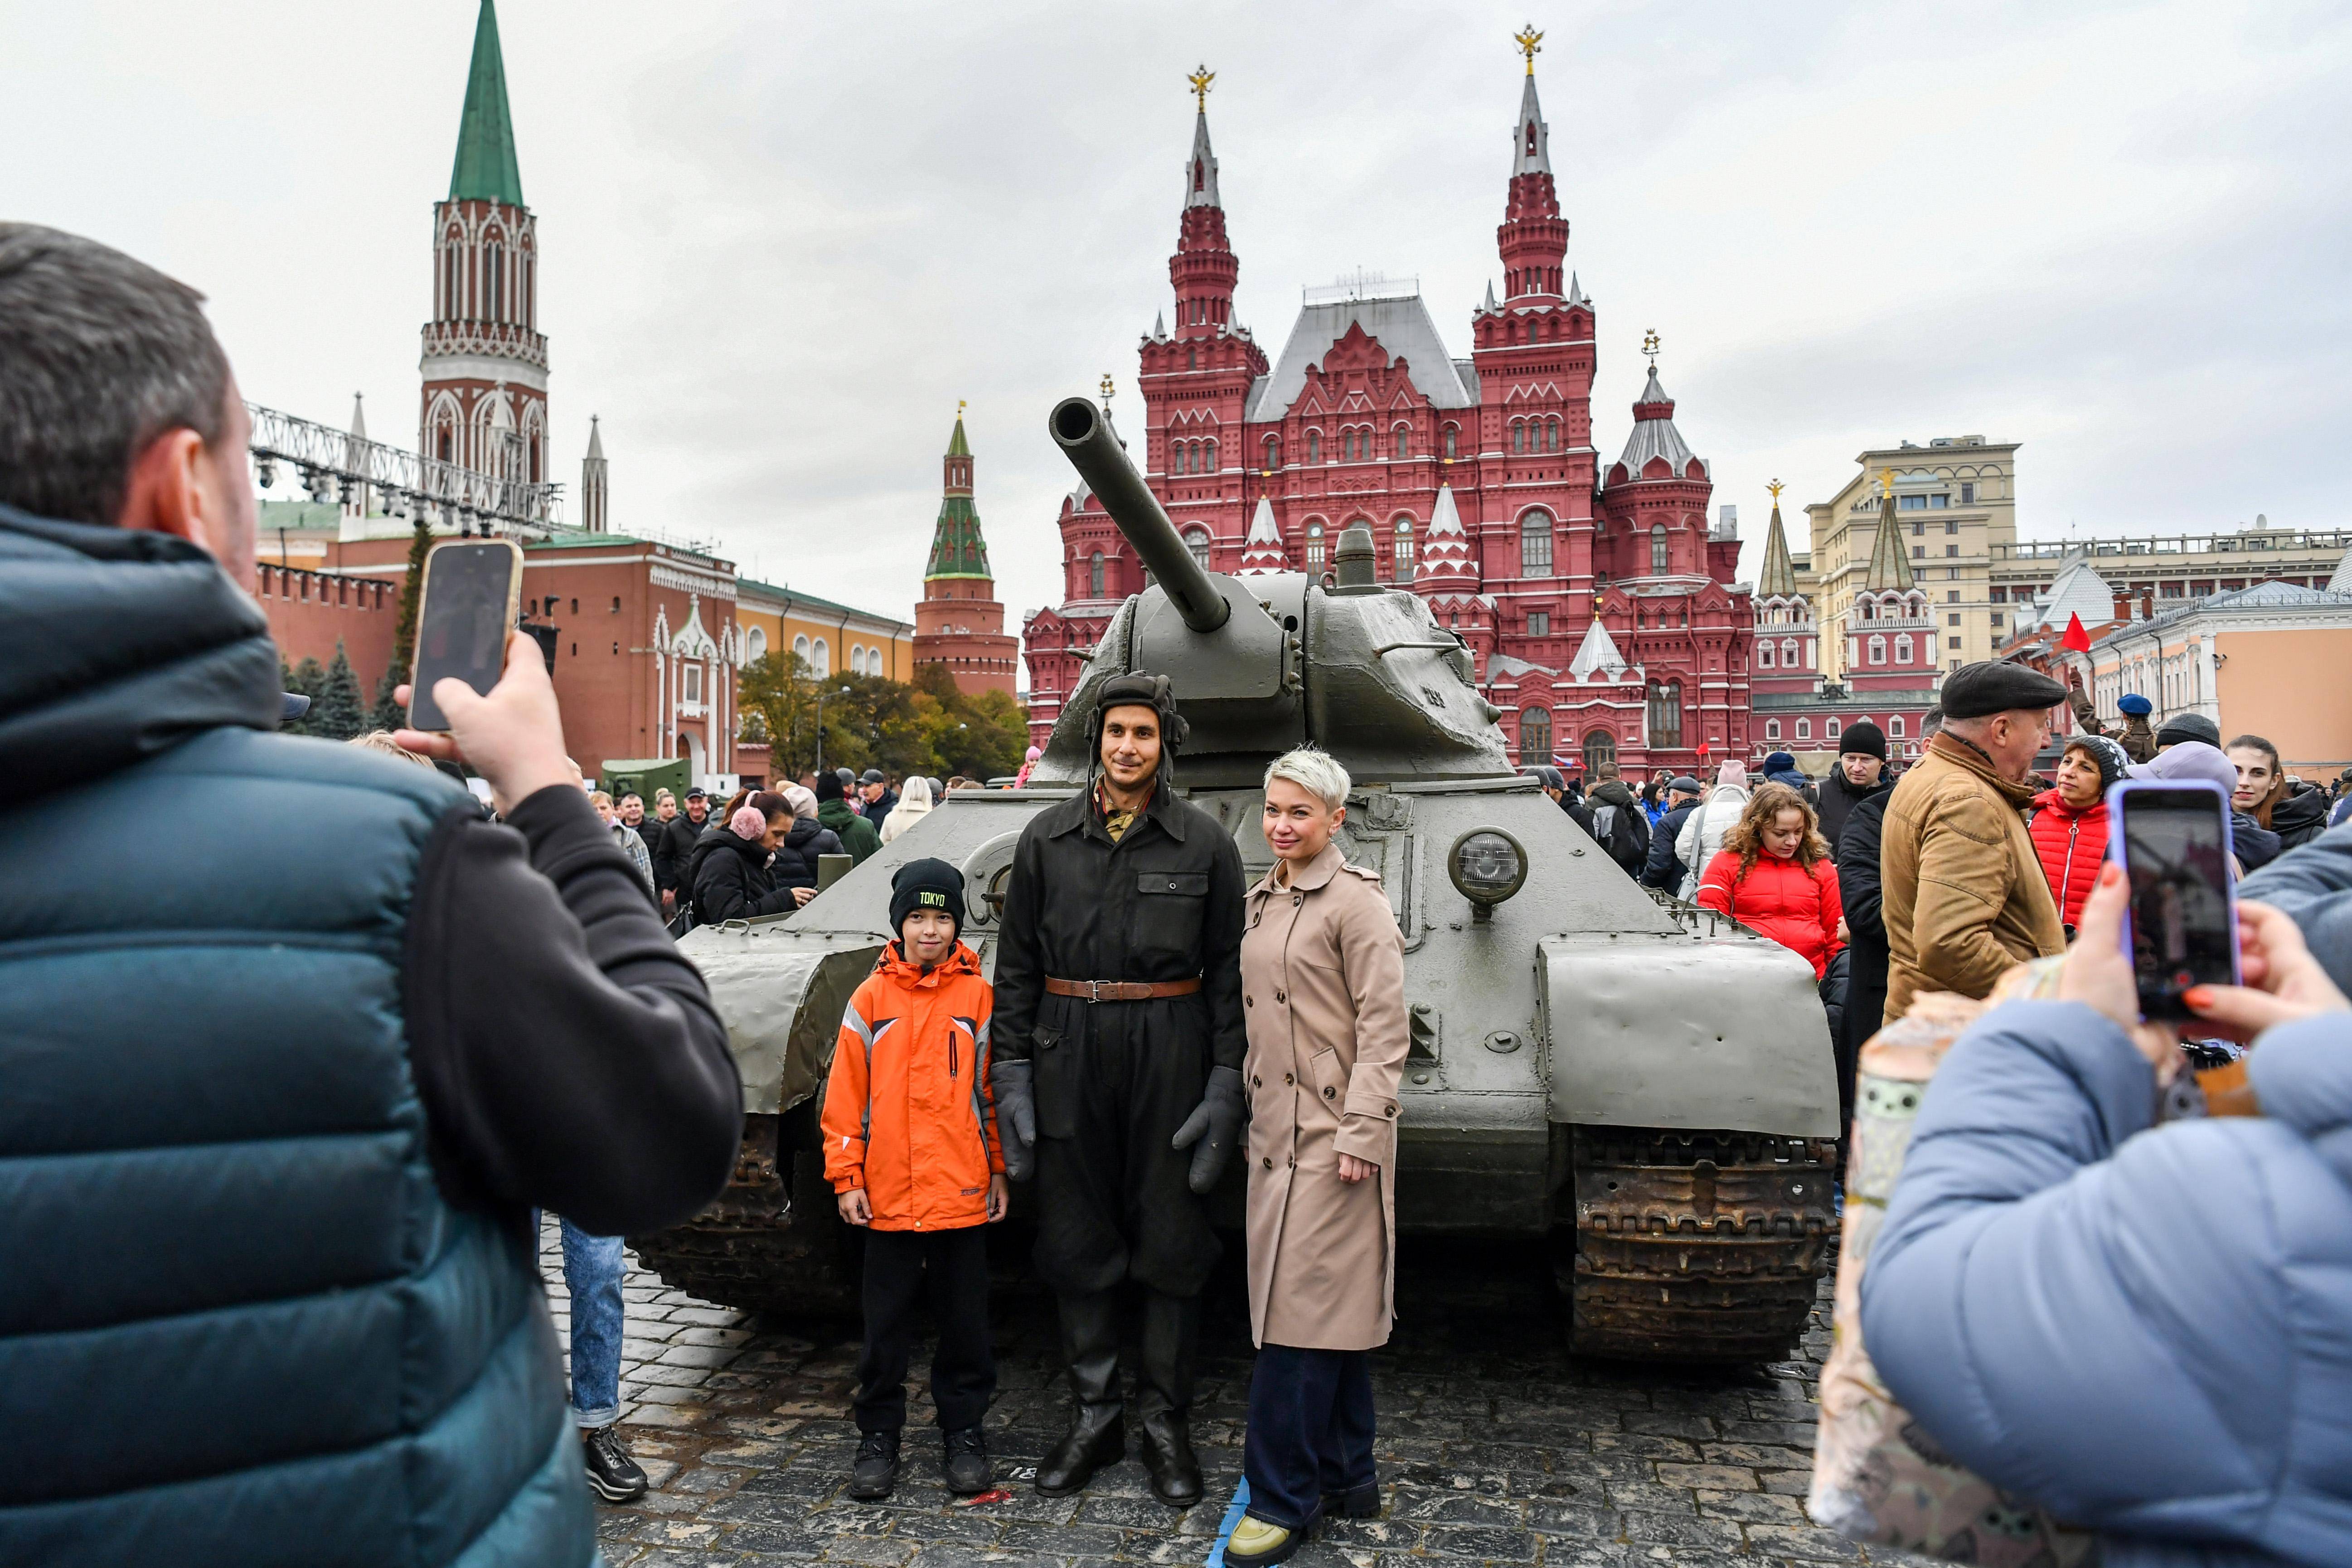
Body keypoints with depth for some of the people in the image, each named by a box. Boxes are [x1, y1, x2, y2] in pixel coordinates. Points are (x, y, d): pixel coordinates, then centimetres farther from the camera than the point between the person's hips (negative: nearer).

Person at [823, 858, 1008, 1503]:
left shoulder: (977, 996, 0)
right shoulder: (871, 998, 1)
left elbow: (993, 1091, 5)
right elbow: (845, 1095, 3)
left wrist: (999, 1171, 5)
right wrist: (846, 1176, 0)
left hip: (962, 1191, 0)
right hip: (888, 1194, 0)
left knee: (965, 1322, 10)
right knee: (885, 1325, 10)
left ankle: (962, 1433, 25)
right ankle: (878, 1438, 24)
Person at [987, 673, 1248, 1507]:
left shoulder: (1205, 842, -1)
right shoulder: (1046, 839, 4)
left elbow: (1230, 970, 0)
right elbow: (1016, 967, 6)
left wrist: (1226, 1084, -6)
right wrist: (1012, 1076, 0)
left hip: (1169, 1057, -1)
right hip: (1068, 1056, 2)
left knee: (1170, 1244, 6)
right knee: (1076, 1244, 10)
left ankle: (1166, 1422, 23)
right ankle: (1093, 1416, 26)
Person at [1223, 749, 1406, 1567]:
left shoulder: (1356, 901, -10)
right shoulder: (1260, 902, 14)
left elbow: (1384, 1027, -13)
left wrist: (1360, 1132, -18)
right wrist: (1246, 1123, 17)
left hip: (1331, 1134, -8)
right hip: (1275, 1131, 8)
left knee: (1303, 1308, -5)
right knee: (1334, 1306, 15)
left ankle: (1282, 1500, 4)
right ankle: (1347, 1475, 26)